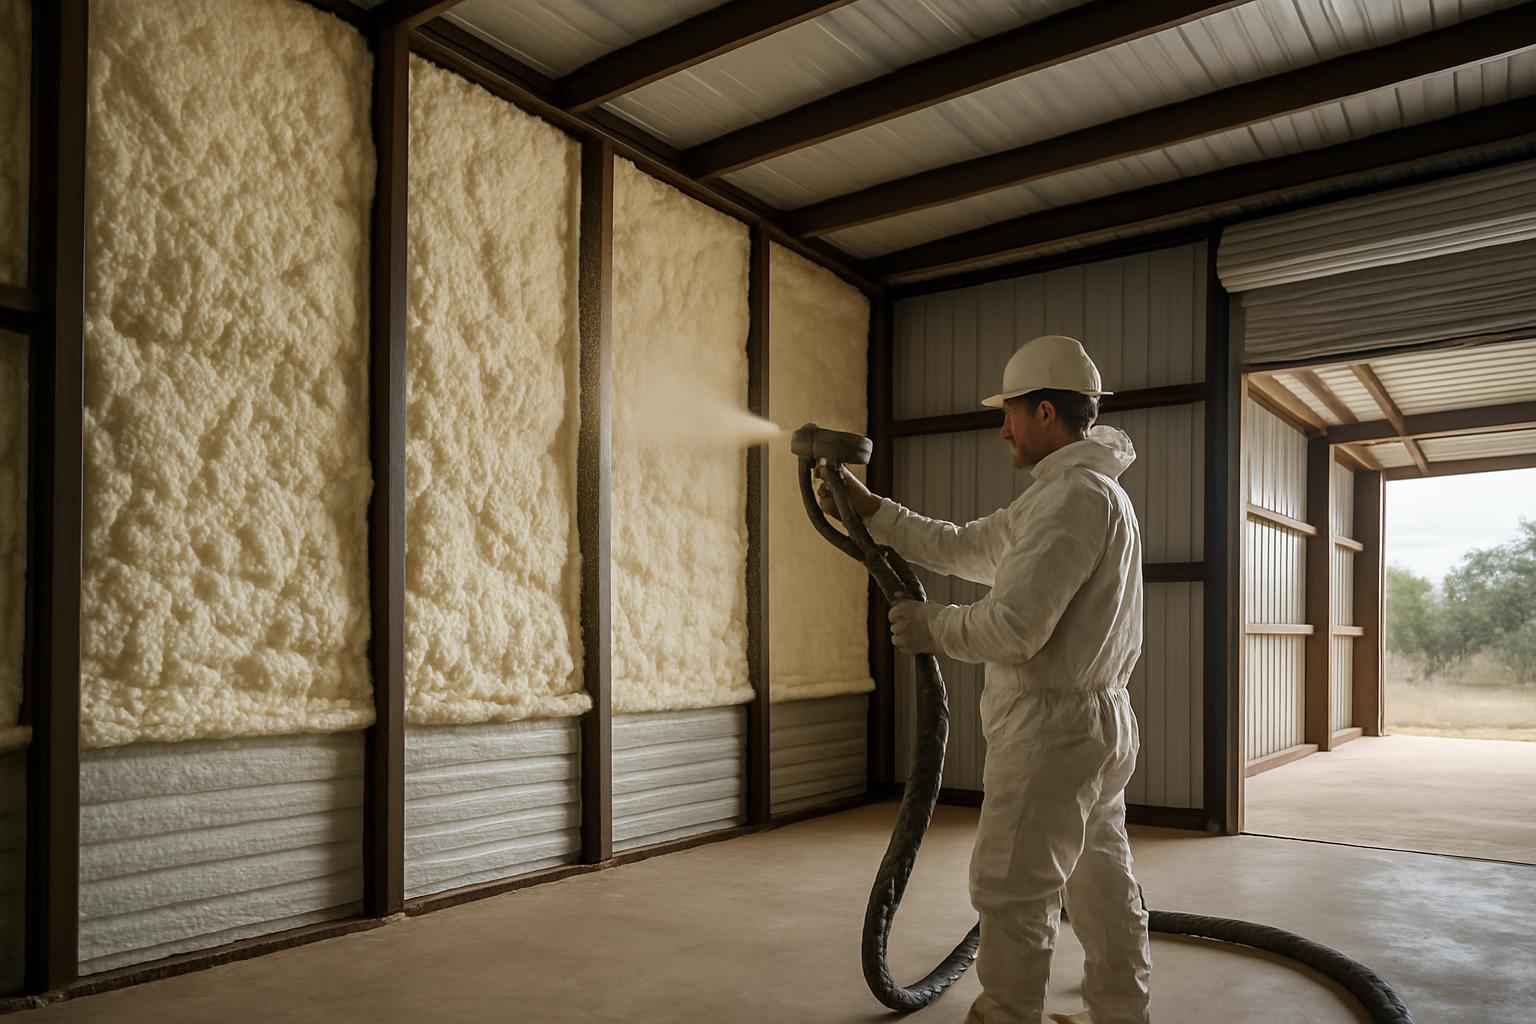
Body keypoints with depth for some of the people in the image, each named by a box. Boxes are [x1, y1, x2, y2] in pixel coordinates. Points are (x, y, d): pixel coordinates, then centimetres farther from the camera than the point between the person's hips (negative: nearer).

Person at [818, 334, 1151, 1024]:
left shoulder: (1077, 494, -18)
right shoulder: (1085, 489, 16)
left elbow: (1014, 628, -25)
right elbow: (962, 548, 18)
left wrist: (933, 628, -8)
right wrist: (870, 511, 16)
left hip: (1052, 727, -11)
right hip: (1097, 723, 11)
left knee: (1012, 893, 0)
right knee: (1103, 884, 17)